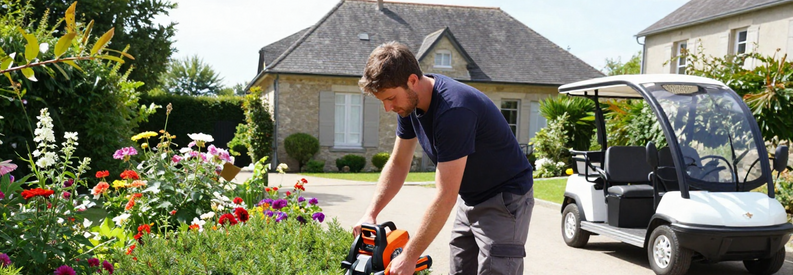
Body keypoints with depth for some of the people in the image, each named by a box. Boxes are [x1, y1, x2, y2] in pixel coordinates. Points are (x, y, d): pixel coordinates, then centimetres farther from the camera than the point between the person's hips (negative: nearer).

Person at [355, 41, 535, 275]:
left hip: (505, 200, -8)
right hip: (470, 199, 8)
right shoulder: (410, 103, -5)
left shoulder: (454, 109, -32)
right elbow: (398, 164, 5)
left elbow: (446, 196, -31)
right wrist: (370, 214, -7)